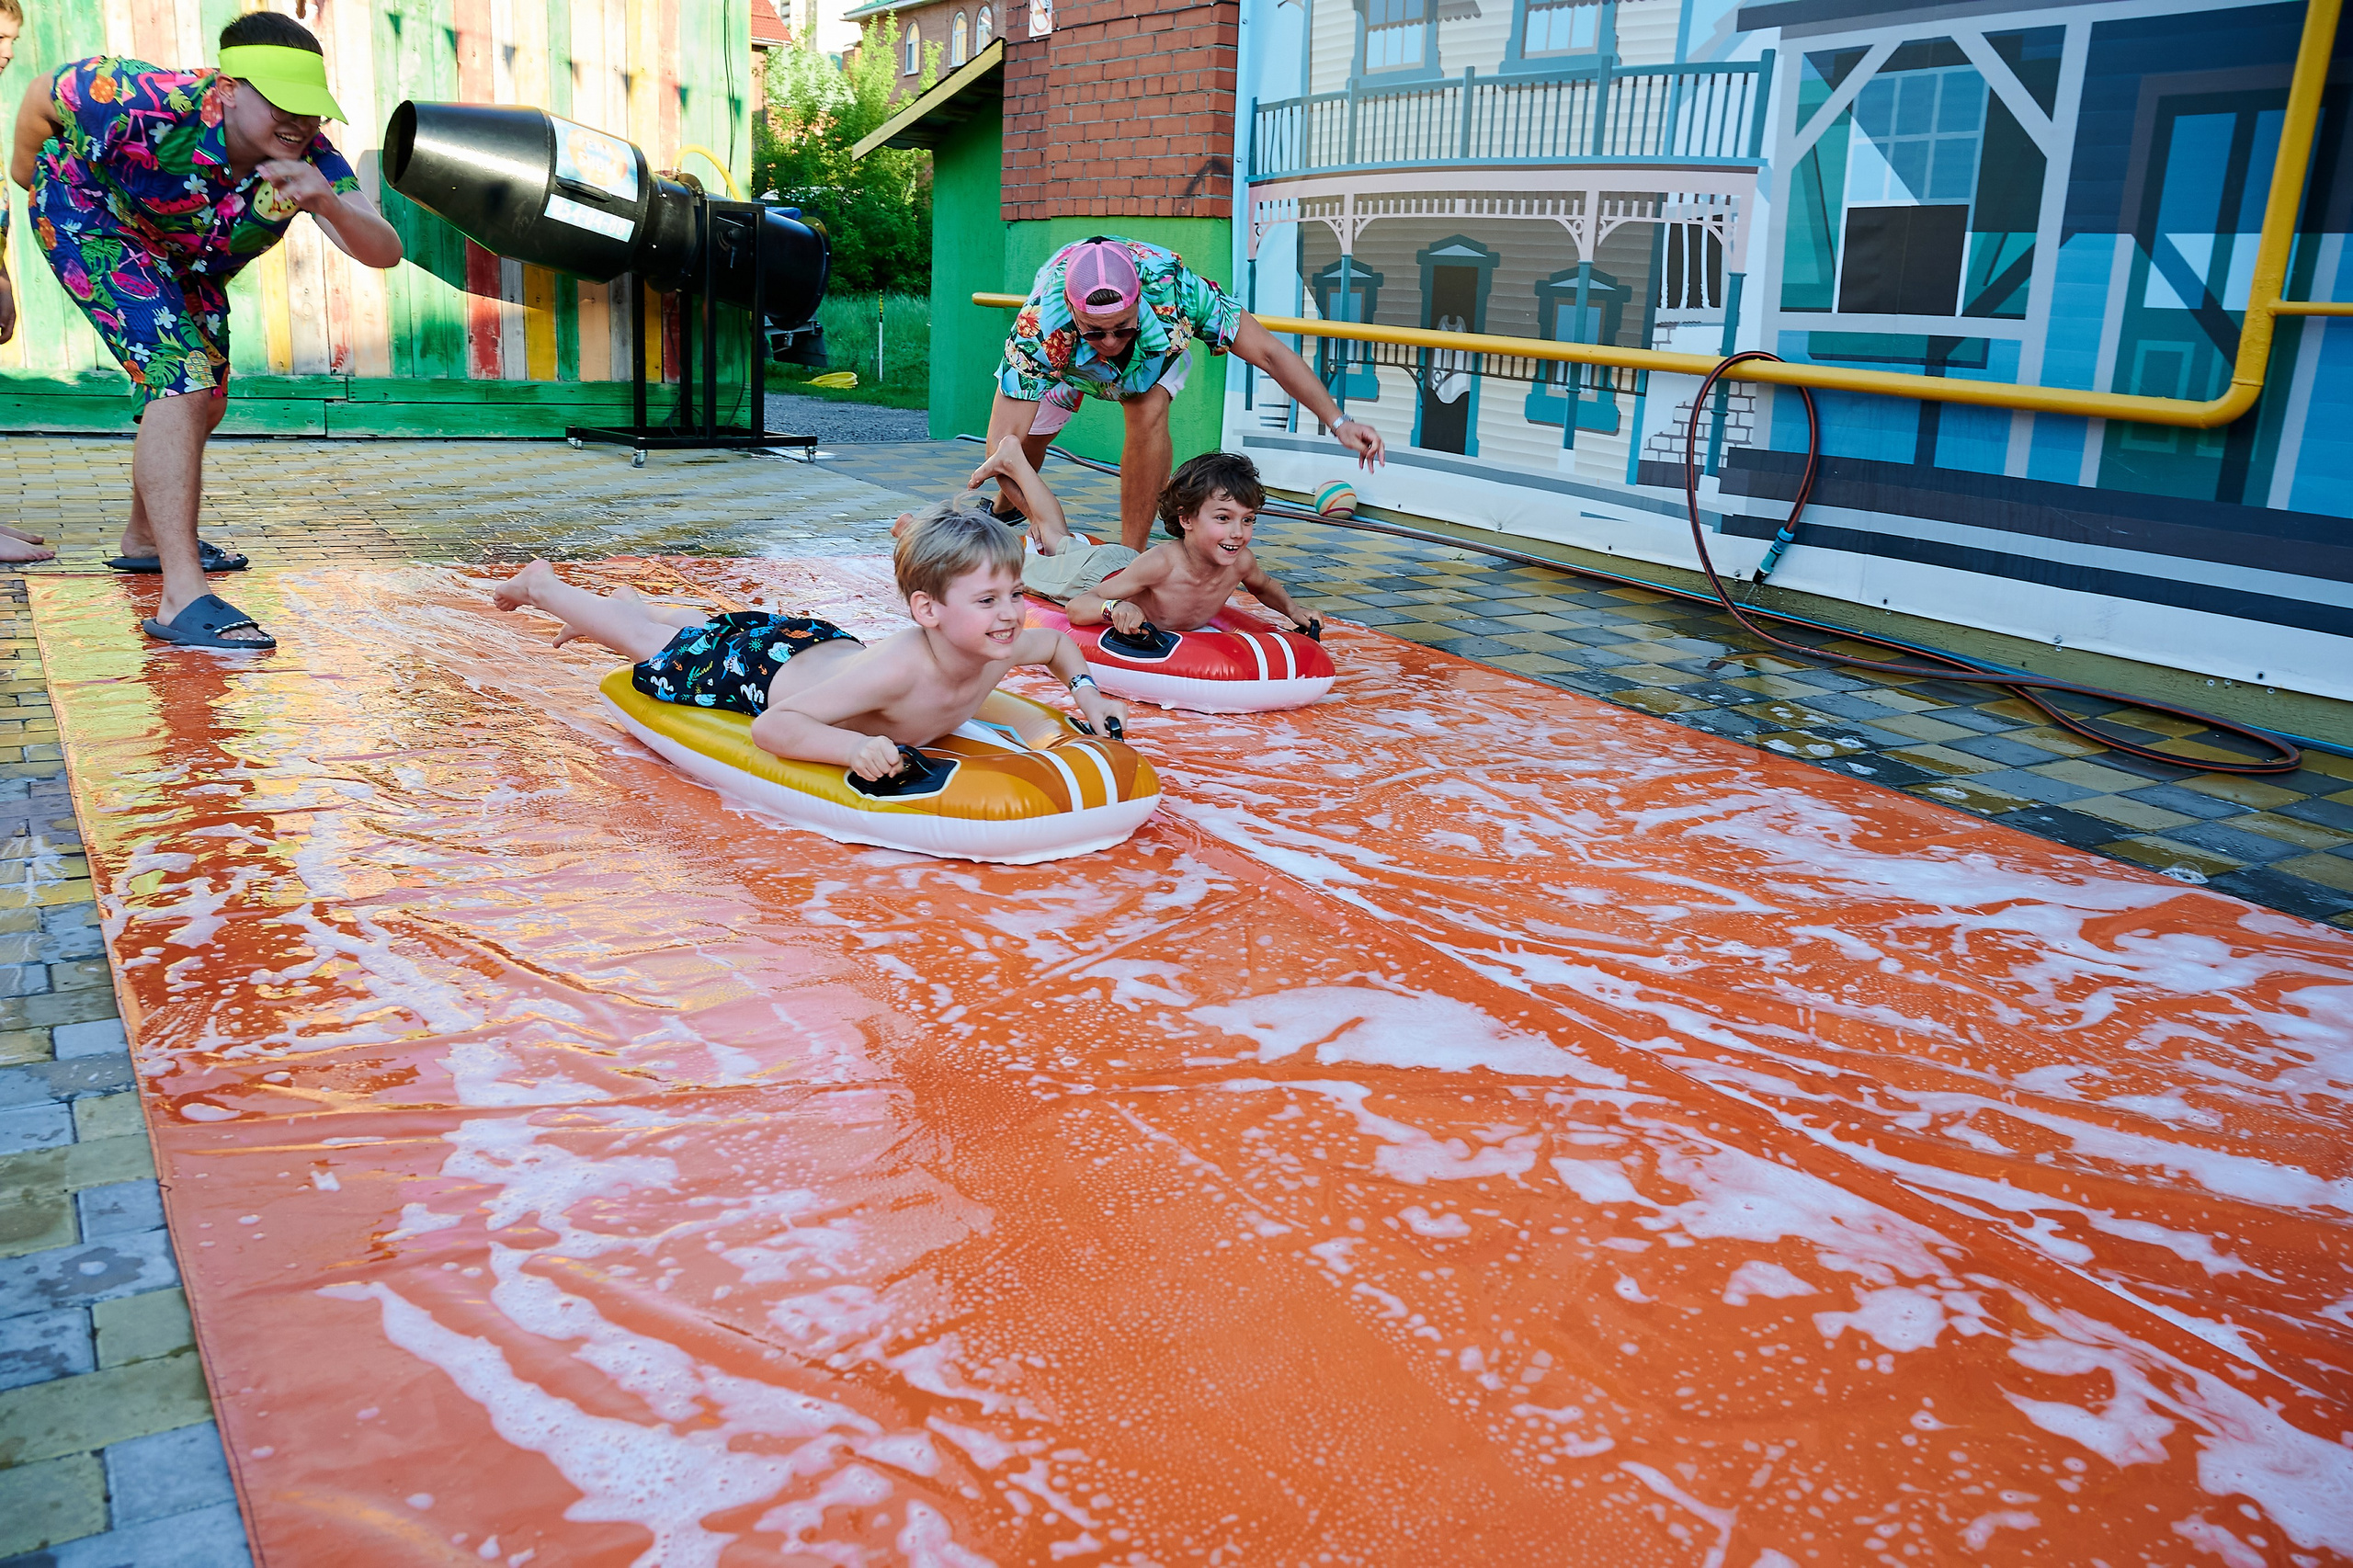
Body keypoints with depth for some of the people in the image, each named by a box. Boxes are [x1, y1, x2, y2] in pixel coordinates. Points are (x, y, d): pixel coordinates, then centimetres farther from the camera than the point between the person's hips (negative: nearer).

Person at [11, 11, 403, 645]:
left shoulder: (309, 158, -27)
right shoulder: (153, 107, -39)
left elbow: (384, 253, -39)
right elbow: (44, 93, -19)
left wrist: (327, 203, -59)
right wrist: (29, 171, -1)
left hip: (184, 259, 7)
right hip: (89, 221, -7)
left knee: (205, 400, 20)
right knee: (180, 378, -27)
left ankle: (146, 539, 46)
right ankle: (182, 597, -34)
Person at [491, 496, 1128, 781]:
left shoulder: (1001, 650, -28)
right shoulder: (891, 670, -48)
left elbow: (1058, 641, -2)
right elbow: (771, 727, -45)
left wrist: (1085, 690, -20)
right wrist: (853, 746, -60)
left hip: (823, 643, 6)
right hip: (763, 666, -5)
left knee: (711, 629, 36)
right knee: (652, 649, 22)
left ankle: (632, 601, 64)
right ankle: (542, 585, 48)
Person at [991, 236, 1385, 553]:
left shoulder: (1174, 289, -43)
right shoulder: (1039, 327, -45)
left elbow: (1268, 352, -34)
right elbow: (1003, 444, -45)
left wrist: (1338, 422, -36)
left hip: (1153, 348, 0)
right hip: (1063, 356, 0)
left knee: (1149, 417, -26)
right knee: (1030, 435, 6)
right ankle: (1004, 507, 42)